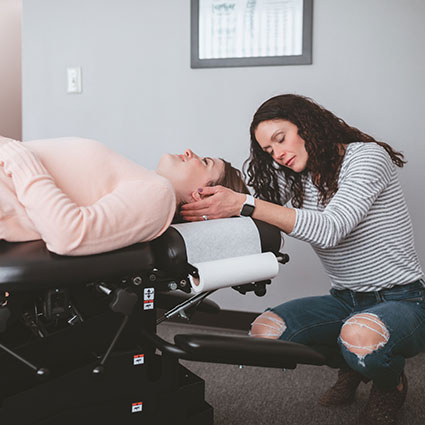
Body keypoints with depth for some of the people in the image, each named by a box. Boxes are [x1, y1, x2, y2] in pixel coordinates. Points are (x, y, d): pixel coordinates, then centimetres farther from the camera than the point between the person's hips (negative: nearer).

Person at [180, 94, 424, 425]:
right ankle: (350, 365, 11)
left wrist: (244, 205, -34)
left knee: (360, 336, -38)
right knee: (265, 332, -17)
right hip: (346, 300, 6)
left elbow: (330, 229, -29)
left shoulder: (367, 156, -13)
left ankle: (391, 384, 0)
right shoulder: (294, 180, 7)